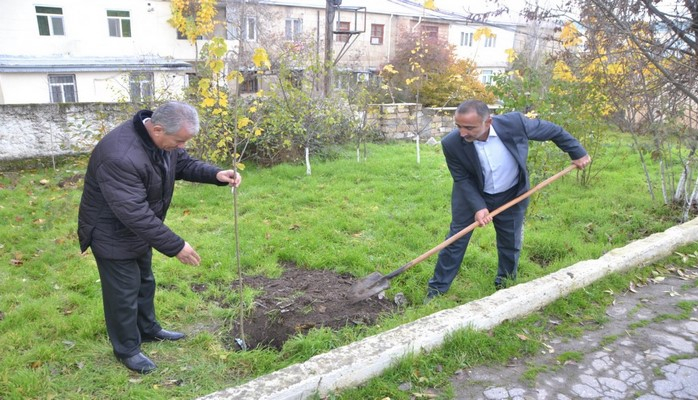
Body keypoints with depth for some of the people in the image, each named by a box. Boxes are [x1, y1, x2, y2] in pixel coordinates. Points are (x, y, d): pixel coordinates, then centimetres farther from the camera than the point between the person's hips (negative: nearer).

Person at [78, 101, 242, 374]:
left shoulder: (162, 137, -12)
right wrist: (175, 246, -32)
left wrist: (216, 174, -15)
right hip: (113, 234, -9)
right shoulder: (120, 156, -39)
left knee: (144, 282, 24)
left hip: (140, 228, 9)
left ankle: (148, 329, 45)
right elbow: (134, 213, -37)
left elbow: (184, 164, 5)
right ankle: (127, 349, 28)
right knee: (124, 293, 6)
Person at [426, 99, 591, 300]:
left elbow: (553, 131, -11)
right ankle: (436, 289, 17)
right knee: (456, 240, 3)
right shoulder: (451, 144, -30)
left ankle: (505, 286, 36)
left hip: (511, 196, 1)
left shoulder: (514, 123, -30)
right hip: (471, 195, -1)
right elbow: (462, 179, -16)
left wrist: (577, 152, -1)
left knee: (511, 243, 12)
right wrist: (478, 207, -25)